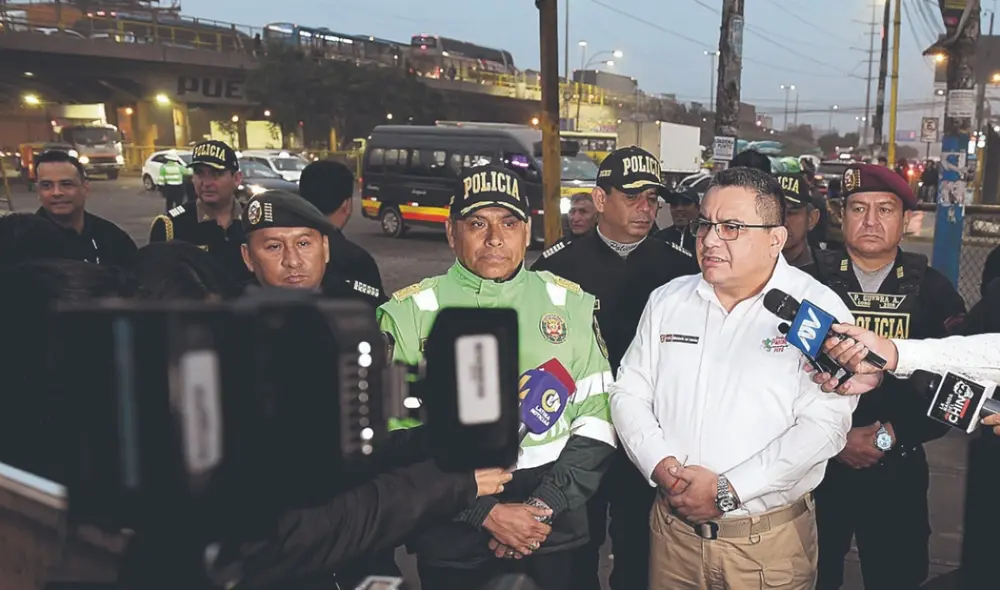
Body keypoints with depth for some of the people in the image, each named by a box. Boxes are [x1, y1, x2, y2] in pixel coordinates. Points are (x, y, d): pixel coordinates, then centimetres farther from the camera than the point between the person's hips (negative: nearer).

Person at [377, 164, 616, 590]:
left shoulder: (571, 304, 1)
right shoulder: (407, 313, -5)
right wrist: (487, 513, -13)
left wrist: (545, 506, -8)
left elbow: (596, 418, 2)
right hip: (450, 539, -1)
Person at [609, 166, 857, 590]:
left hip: (770, 539, -3)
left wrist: (729, 490, -20)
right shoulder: (667, 301, 4)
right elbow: (629, 392, 5)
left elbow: (825, 422, -18)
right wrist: (660, 464, -12)